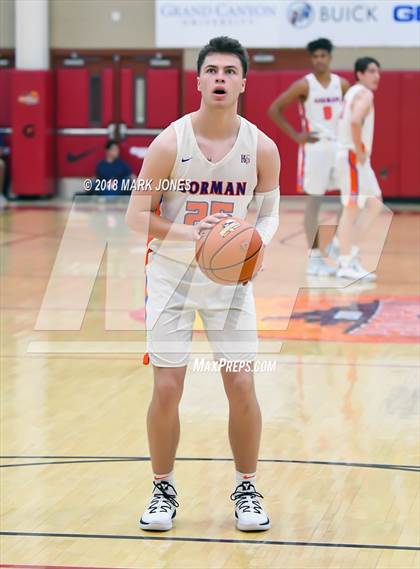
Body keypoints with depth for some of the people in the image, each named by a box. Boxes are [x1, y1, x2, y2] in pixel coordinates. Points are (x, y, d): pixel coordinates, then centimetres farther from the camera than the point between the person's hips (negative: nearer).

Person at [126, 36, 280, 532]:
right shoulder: (170, 143, -14)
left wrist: (256, 241, -18)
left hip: (230, 276, 1)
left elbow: (268, 212, 4)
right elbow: (136, 215, -9)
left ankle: (246, 490, 18)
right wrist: (188, 234, -25)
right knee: (167, 387, -3)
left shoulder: (261, 148, -8)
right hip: (172, 273, -1)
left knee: (241, 386, 0)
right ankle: (163, 491, 15)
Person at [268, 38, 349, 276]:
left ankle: (339, 244, 16)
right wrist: (295, 135, -9)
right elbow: (274, 110, -7)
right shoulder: (304, 85, -8)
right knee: (314, 201, -2)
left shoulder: (342, 84, 4)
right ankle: (315, 258, 3)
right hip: (314, 147, -5)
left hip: (339, 146, 5)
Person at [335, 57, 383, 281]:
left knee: (374, 203, 14)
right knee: (352, 208, -8)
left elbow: (349, 120, 27)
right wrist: (359, 151, -22)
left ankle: (350, 254, 12)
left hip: (357, 157, 10)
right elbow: (355, 121, -31)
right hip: (353, 156, -10)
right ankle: (346, 265, -7)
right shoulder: (364, 94, -13)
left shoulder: (354, 92, 17)